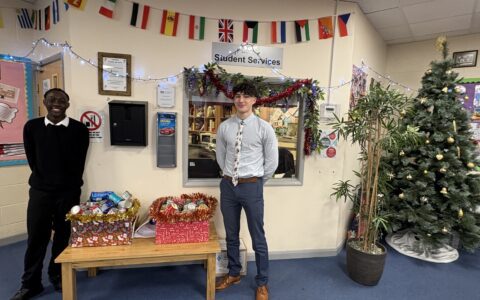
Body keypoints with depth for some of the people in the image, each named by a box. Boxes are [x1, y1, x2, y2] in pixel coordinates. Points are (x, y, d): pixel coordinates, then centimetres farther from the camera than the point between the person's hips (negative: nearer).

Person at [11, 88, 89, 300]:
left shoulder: (79, 129, -2)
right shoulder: (32, 127, 3)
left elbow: (79, 161, 1)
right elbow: (32, 159, 6)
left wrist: (70, 185, 2)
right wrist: (45, 182, 4)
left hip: (69, 191, -1)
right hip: (40, 190, 1)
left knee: (63, 236, 9)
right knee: (36, 236, 7)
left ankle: (58, 276, 28)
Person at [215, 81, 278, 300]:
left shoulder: (264, 128, -6)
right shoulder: (224, 127, 2)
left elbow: (272, 162, -1)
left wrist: (257, 182, 4)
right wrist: (231, 176, 11)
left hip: (251, 186, -3)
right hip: (228, 185, 3)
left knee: (258, 237, 9)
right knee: (231, 234, 18)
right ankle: (233, 274, 41)